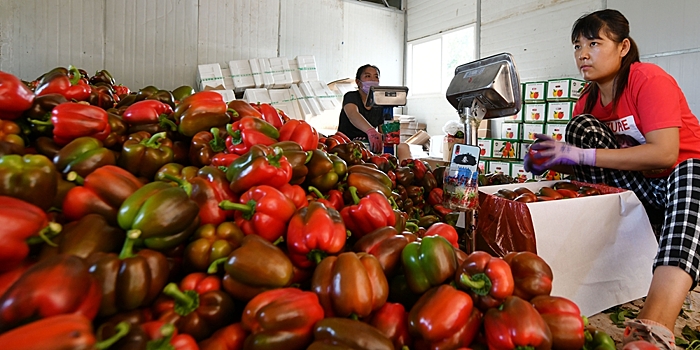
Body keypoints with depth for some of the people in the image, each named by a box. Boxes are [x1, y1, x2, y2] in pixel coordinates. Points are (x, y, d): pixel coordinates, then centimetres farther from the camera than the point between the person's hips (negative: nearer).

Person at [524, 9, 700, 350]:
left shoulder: (648, 79, -17)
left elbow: (665, 153, -29)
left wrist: (581, 155, -33)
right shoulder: (588, 99, 2)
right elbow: (581, 161, 2)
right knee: (581, 126, -14)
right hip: (637, 184, 6)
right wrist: (550, 159, -21)